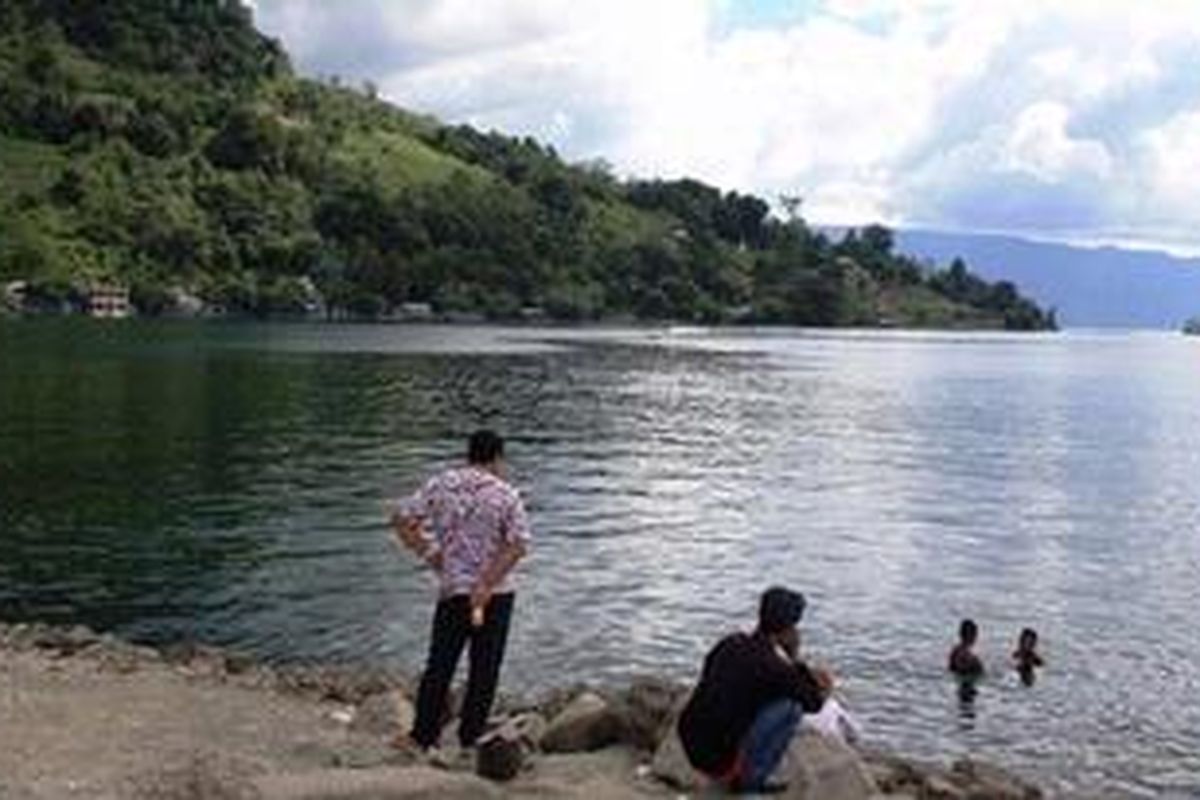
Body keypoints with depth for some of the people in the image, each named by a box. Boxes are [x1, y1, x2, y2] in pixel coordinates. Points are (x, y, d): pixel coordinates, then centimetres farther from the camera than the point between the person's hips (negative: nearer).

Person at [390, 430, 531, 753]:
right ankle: (470, 738, 13)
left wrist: (430, 554, 2)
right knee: (484, 668, 8)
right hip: (495, 594, -2)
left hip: (452, 589, 2)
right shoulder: (506, 495, -6)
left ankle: (423, 735, 11)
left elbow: (402, 519, -2)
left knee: (439, 664, 9)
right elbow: (518, 545, -15)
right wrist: (487, 585, -14)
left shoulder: (440, 484, 1)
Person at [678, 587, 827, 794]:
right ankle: (750, 778, 1)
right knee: (791, 706, -5)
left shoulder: (730, 643, 4)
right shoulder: (774, 668, -17)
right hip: (720, 759, -8)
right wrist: (795, 658, 3)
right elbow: (815, 703, -3)